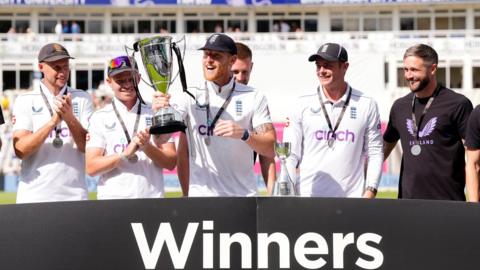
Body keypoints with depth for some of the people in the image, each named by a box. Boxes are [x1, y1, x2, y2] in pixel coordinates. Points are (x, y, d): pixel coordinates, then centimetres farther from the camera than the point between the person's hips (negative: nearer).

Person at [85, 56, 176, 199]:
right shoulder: (100, 117, 6)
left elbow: (171, 162, 5)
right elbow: (91, 167, -4)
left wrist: (147, 147, -12)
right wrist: (126, 154, -16)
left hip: (152, 196, 1)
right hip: (112, 200, -1)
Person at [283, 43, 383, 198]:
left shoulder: (367, 105, 7)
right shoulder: (302, 105, 7)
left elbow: (375, 152, 8)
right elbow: (290, 154, 5)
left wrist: (370, 191, -3)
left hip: (352, 200, 0)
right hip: (308, 197, 0)